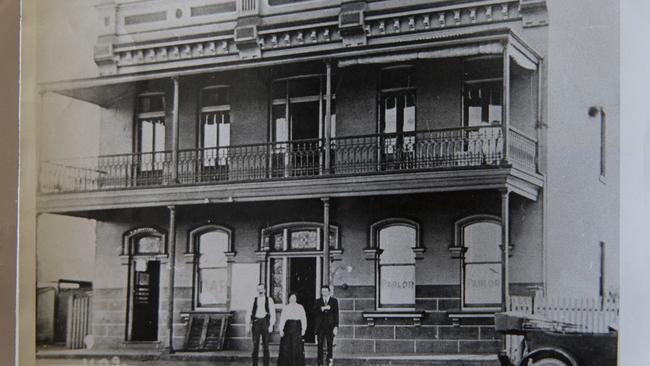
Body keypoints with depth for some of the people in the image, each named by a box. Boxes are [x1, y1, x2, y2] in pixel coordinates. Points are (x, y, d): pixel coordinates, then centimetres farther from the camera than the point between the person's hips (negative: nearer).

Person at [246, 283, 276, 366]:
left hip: (265, 322, -1)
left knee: (265, 345, 2)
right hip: (256, 323, 1)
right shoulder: (254, 300, 11)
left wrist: (271, 325, -8)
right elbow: (249, 313, 7)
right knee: (255, 345, -1)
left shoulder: (269, 300, 6)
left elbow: (272, 313, 2)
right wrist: (248, 324, -3)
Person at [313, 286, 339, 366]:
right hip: (320, 327, 1)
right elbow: (314, 312, 0)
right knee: (320, 345, -1)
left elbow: (336, 314, 4)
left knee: (330, 344, -5)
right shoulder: (318, 301, 13)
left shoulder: (334, 301, 9)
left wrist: (336, 327, -4)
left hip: (330, 326, -1)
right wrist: (323, 308, -15)